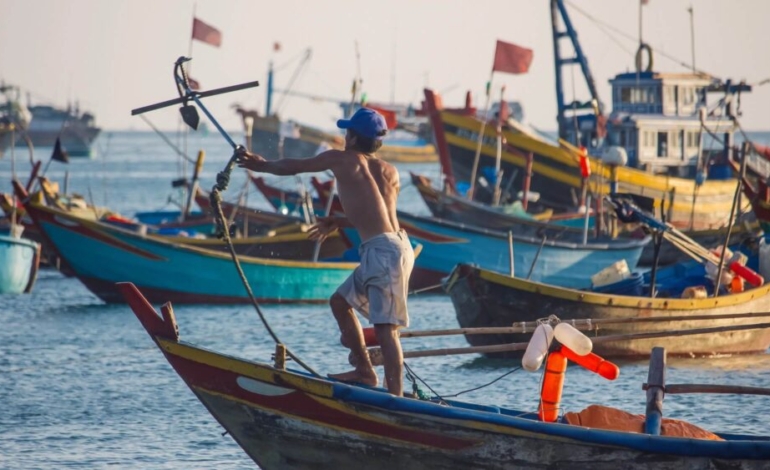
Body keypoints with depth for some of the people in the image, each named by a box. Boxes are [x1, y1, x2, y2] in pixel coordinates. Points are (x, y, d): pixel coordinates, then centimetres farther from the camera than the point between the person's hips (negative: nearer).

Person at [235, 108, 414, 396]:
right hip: (394, 246, 8)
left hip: (384, 250, -8)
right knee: (341, 301, 21)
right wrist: (338, 222, 35)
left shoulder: (342, 159, 2)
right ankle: (364, 371, 23)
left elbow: (294, 167, 16)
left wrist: (261, 165, 32)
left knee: (385, 326, -12)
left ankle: (396, 396, -18)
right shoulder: (390, 172, 17)